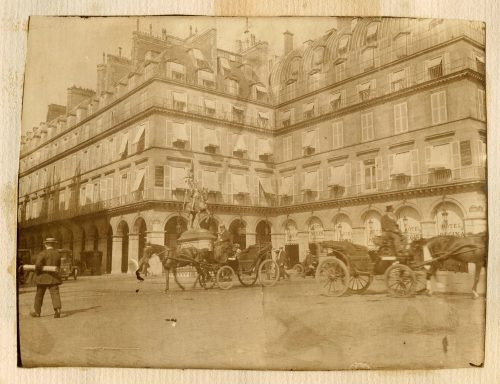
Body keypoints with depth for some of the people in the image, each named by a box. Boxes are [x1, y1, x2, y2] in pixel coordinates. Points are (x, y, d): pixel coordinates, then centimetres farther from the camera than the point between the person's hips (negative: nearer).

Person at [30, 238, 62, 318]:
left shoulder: (42, 253, -10)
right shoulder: (57, 254, 5)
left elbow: (38, 264, -22)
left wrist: (37, 272, -5)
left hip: (43, 278, -3)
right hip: (54, 277, 3)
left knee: (39, 295, 13)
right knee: (55, 293, -4)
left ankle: (37, 312, 22)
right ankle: (57, 309, -23)